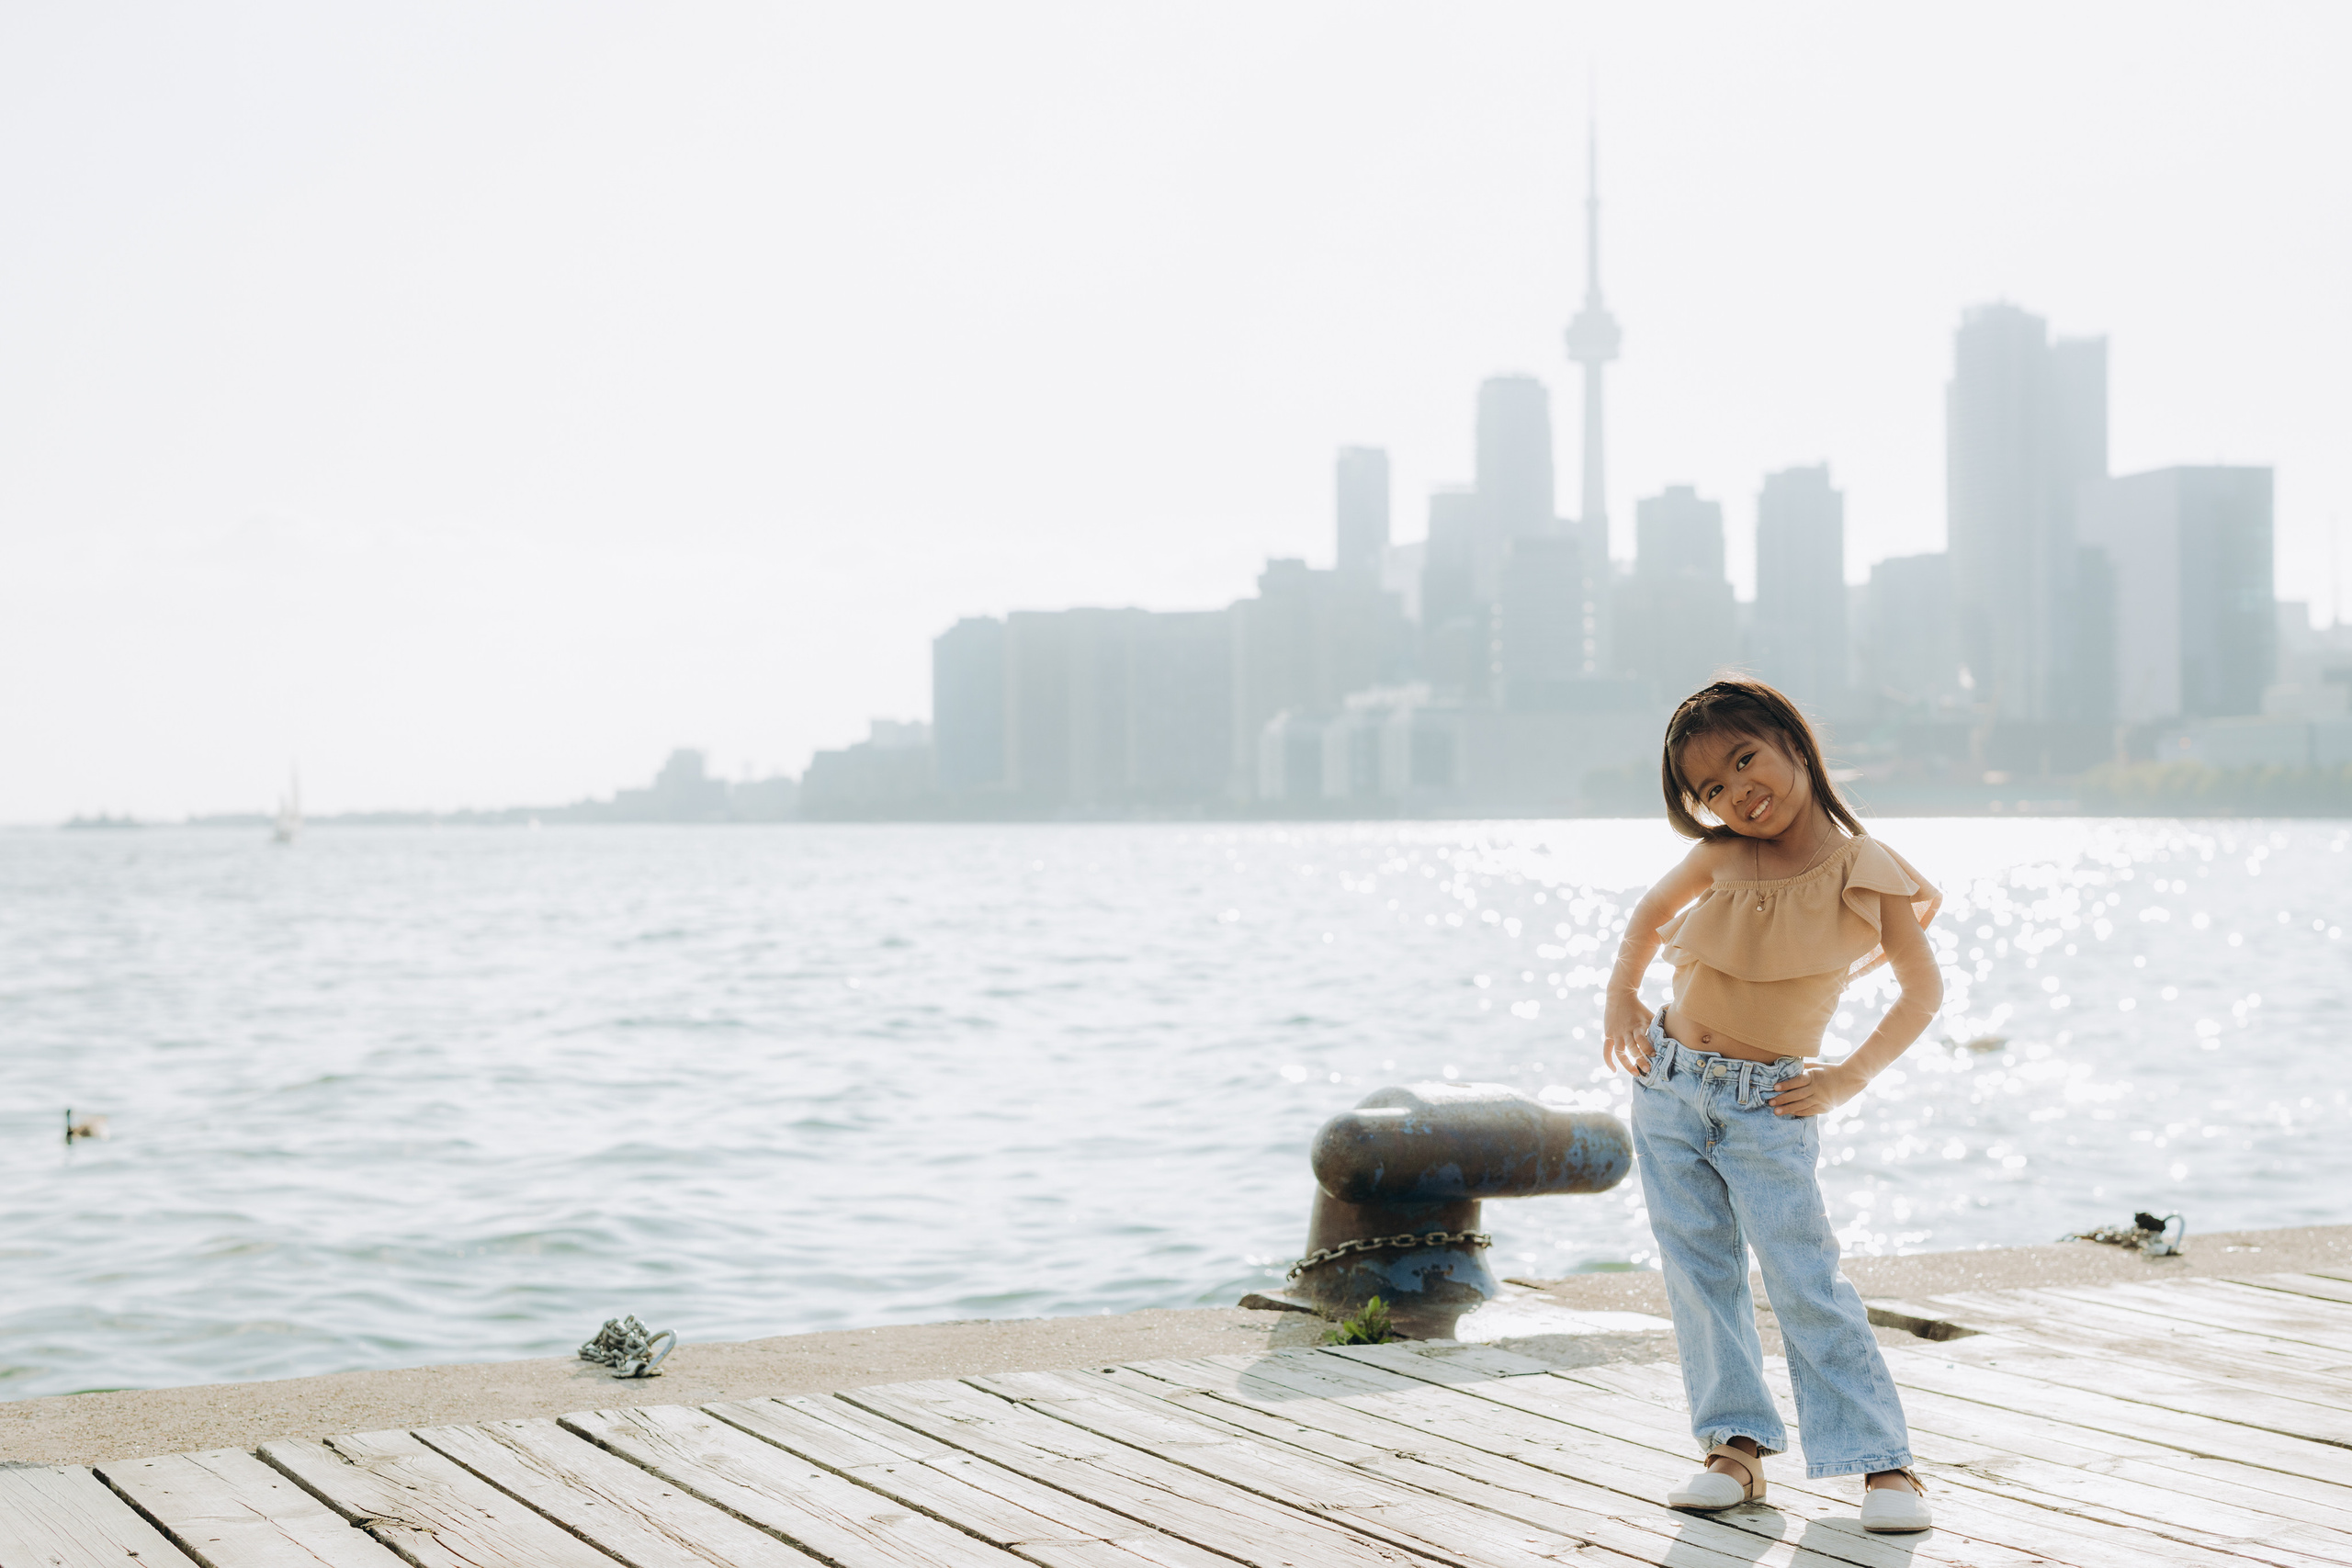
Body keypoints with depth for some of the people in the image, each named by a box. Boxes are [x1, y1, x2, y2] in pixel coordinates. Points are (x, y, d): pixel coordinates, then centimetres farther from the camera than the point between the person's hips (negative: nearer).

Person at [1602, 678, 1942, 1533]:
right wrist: (1621, 994, 9)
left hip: (1769, 1105, -4)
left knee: (1806, 1280, -7)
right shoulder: (1721, 856, 0)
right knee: (1697, 1272, 5)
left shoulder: (1863, 870, -9)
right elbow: (1650, 913, 20)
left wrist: (1850, 1077, -5)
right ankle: (1737, 1444, 14)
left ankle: (1884, 1462, -1)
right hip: (1668, 1084, 4)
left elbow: (1923, 989, 0)